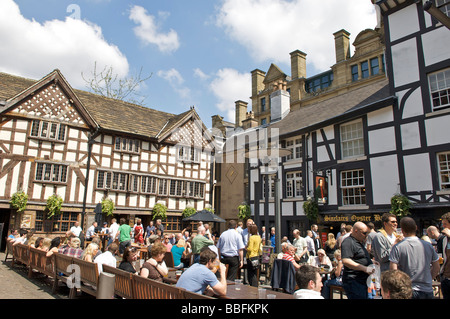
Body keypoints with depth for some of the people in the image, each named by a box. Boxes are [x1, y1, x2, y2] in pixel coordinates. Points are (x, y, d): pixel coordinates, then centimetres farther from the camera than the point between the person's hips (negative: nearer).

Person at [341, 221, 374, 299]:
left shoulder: (360, 242, 18)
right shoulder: (348, 242, -15)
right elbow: (345, 261, -26)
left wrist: (371, 262, 15)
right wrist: (365, 268, -26)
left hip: (364, 281, 10)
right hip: (354, 282, -10)